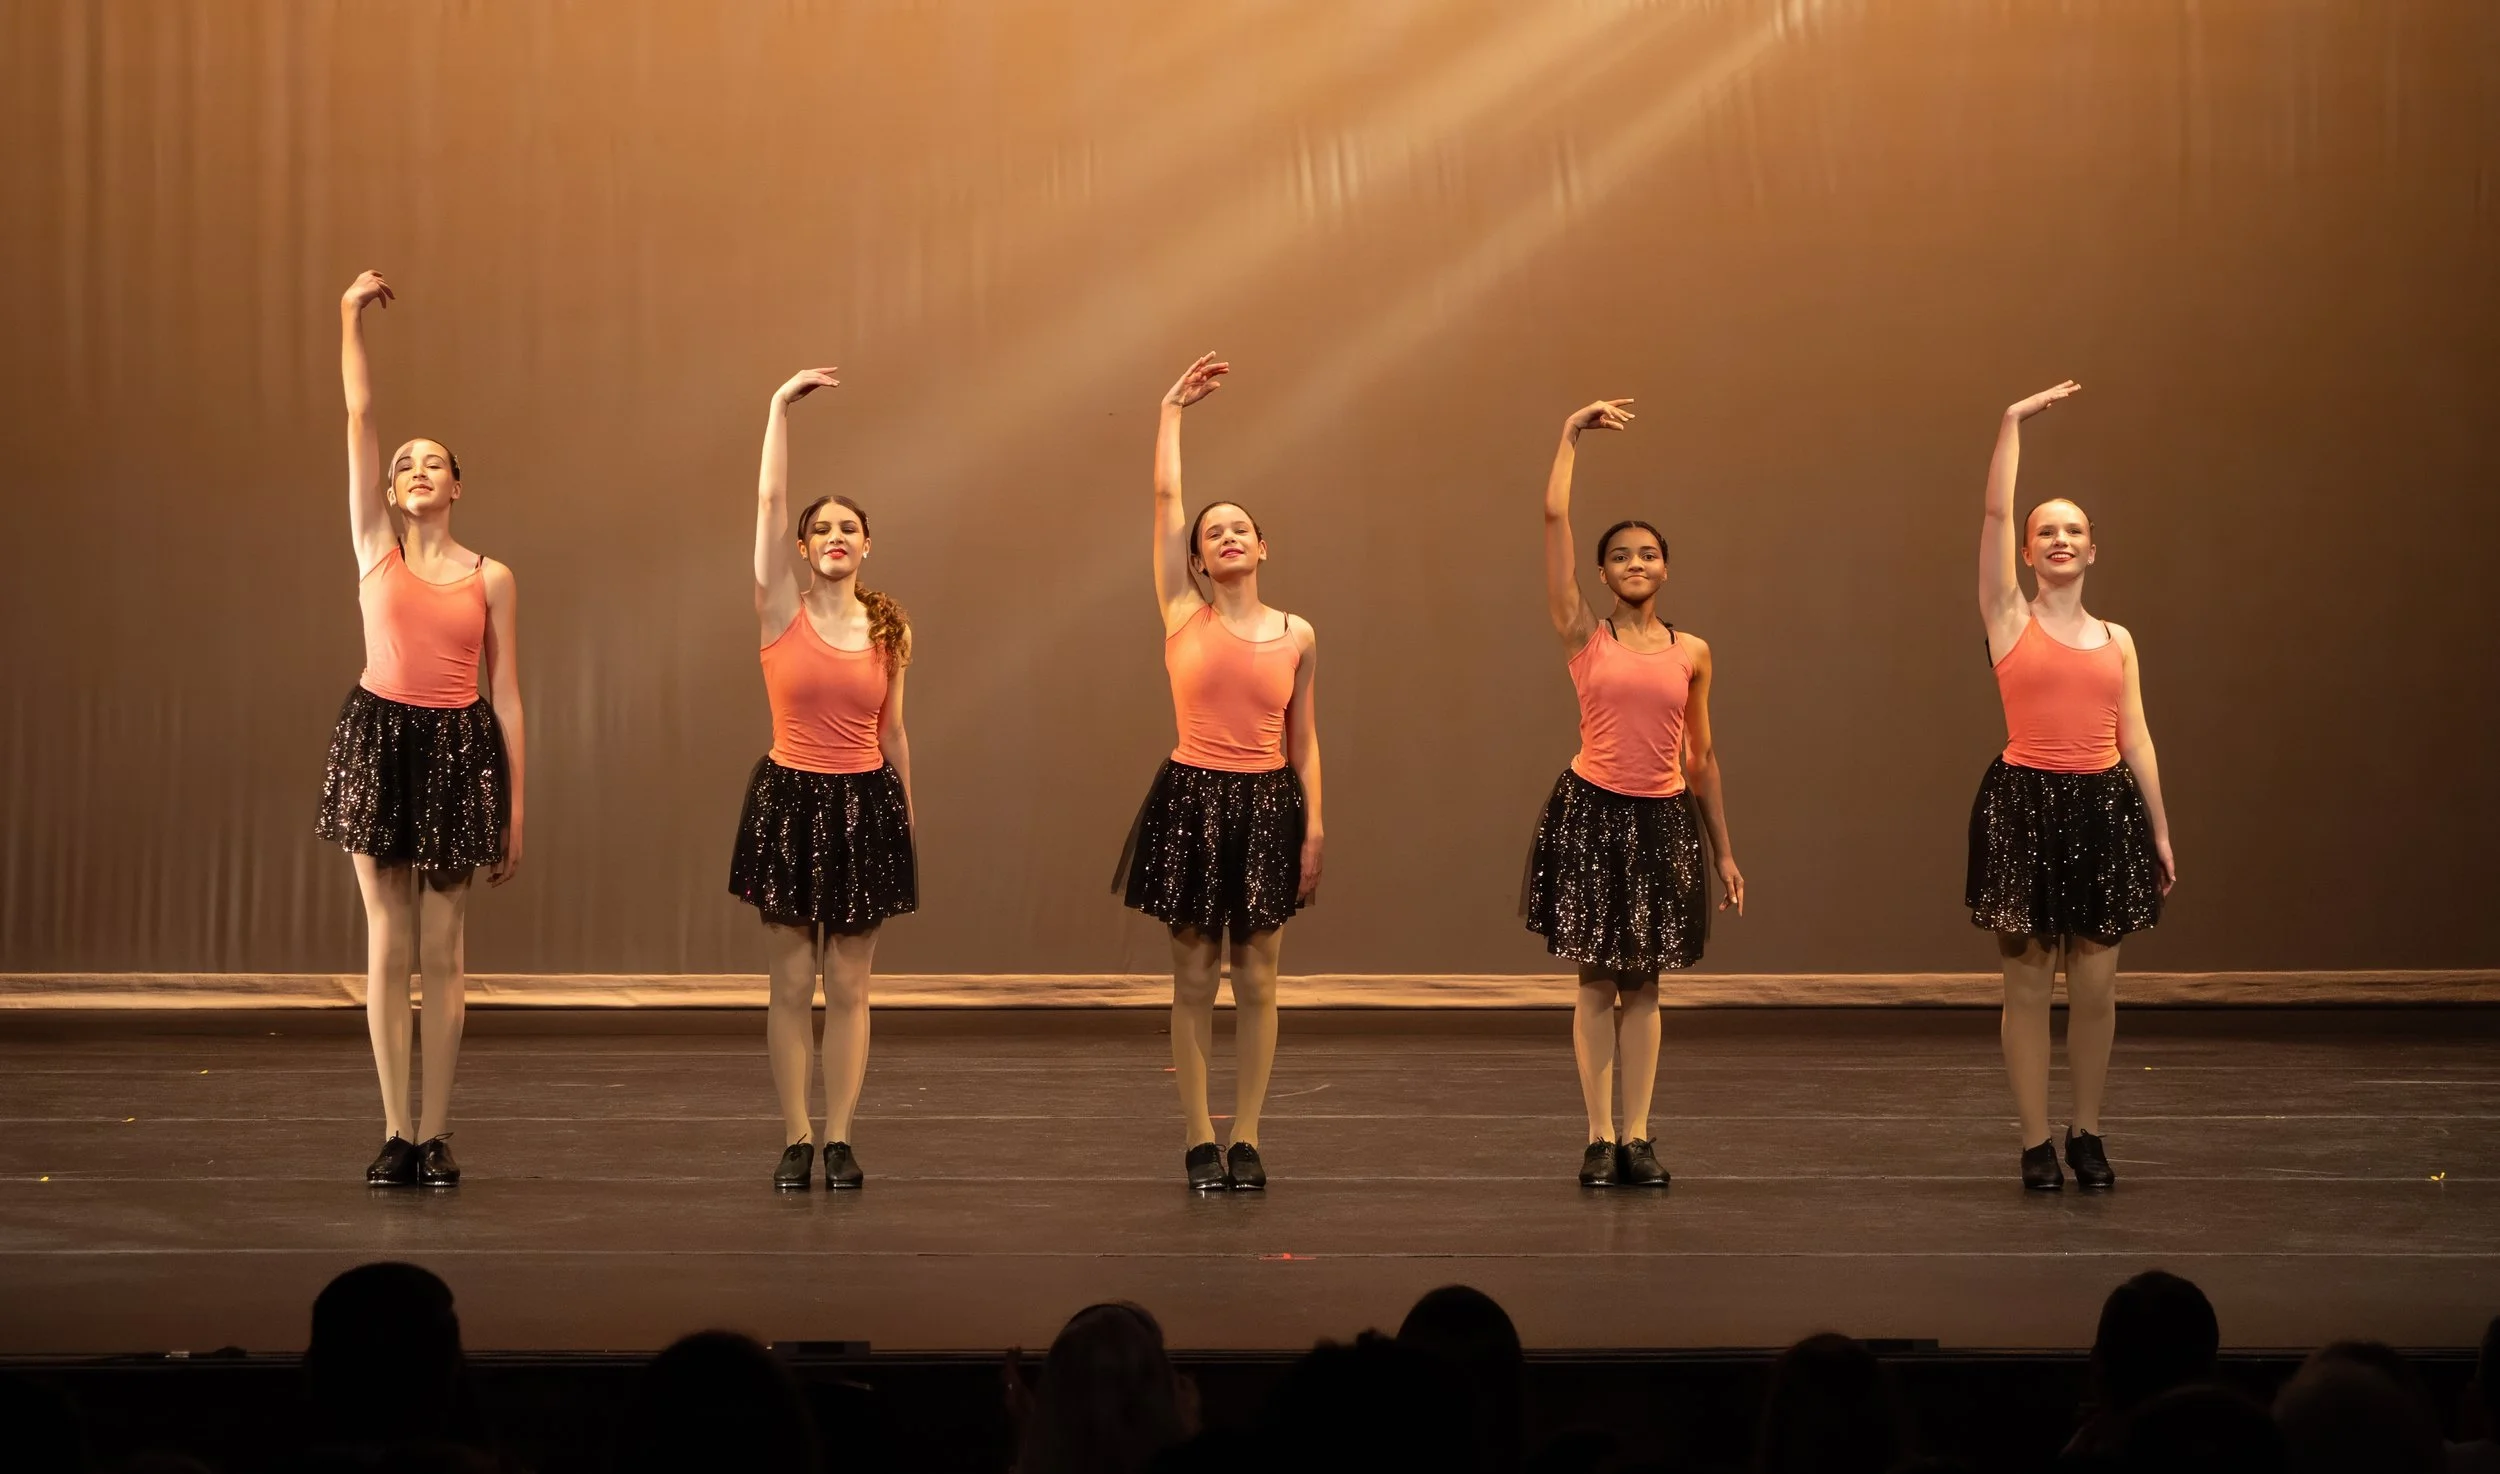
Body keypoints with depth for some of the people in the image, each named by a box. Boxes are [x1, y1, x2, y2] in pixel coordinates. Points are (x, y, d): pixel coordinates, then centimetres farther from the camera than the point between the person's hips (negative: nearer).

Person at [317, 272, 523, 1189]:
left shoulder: (491, 580, 3)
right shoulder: (375, 549, 3)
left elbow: (506, 698, 3)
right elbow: (359, 417, 0)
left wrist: (514, 812, 0)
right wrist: (351, 319, -4)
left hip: (459, 751, 0)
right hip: (380, 738, 0)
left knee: (443, 953, 2)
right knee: (388, 947, 2)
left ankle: (436, 1135, 7)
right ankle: (396, 1133, 7)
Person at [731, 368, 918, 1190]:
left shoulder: (888, 630, 3)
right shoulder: (781, 612, -2)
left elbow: (893, 736, 10)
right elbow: (768, 501, -10)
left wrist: (905, 819, 13)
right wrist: (780, 409, -12)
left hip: (865, 805, 1)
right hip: (790, 800, -1)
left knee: (848, 984, 4)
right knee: (790, 982, 2)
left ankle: (839, 1139, 9)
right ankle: (795, 1140, 8)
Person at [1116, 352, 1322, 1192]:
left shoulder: (1297, 636, 4)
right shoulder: (1184, 616, 1)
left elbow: (1303, 741, 7)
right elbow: (1165, 498, 0)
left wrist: (1313, 826, 0)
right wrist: (1172, 411, 3)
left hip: (1269, 805, 1)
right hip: (1193, 800, -1)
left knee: (1256, 980, 3)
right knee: (1194, 979, 2)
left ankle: (1246, 1139, 10)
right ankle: (1199, 1141, 8)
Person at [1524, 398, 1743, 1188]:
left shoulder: (1692, 652, 6)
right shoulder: (1584, 635, -1)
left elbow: (1702, 756, 12)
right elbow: (1555, 516, -6)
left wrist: (1724, 851, 13)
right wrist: (1572, 435, -2)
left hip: (1666, 820, 2)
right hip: (1593, 812, -2)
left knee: (1643, 985, 6)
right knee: (1597, 982, 2)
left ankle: (1637, 1137, 10)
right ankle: (1600, 1138, 6)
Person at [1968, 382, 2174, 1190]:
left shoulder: (2116, 639, 12)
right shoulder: (2009, 619, 4)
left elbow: (2135, 737, 12)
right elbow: (1994, 513, -4)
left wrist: (2160, 830, 10)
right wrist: (2012, 424, -6)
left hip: (2105, 807, 3)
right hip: (2025, 806, -3)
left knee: (2096, 985, 3)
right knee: (2028, 983, 1)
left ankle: (2086, 1132, 17)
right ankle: (2036, 1142, 8)